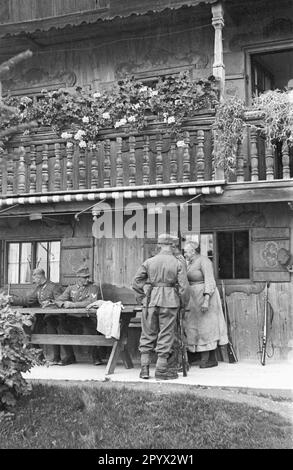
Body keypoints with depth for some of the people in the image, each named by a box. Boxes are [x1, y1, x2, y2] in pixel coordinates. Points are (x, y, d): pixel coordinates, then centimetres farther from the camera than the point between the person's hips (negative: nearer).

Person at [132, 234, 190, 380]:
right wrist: (184, 302, 10)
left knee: (148, 333, 11)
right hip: (169, 301, -2)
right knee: (166, 334, 5)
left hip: (151, 300, 2)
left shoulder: (149, 262, 2)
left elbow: (136, 281, 2)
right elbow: (184, 287, -5)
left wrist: (142, 297, 13)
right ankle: (161, 369, 7)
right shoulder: (177, 264, -3)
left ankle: (144, 368, 11)